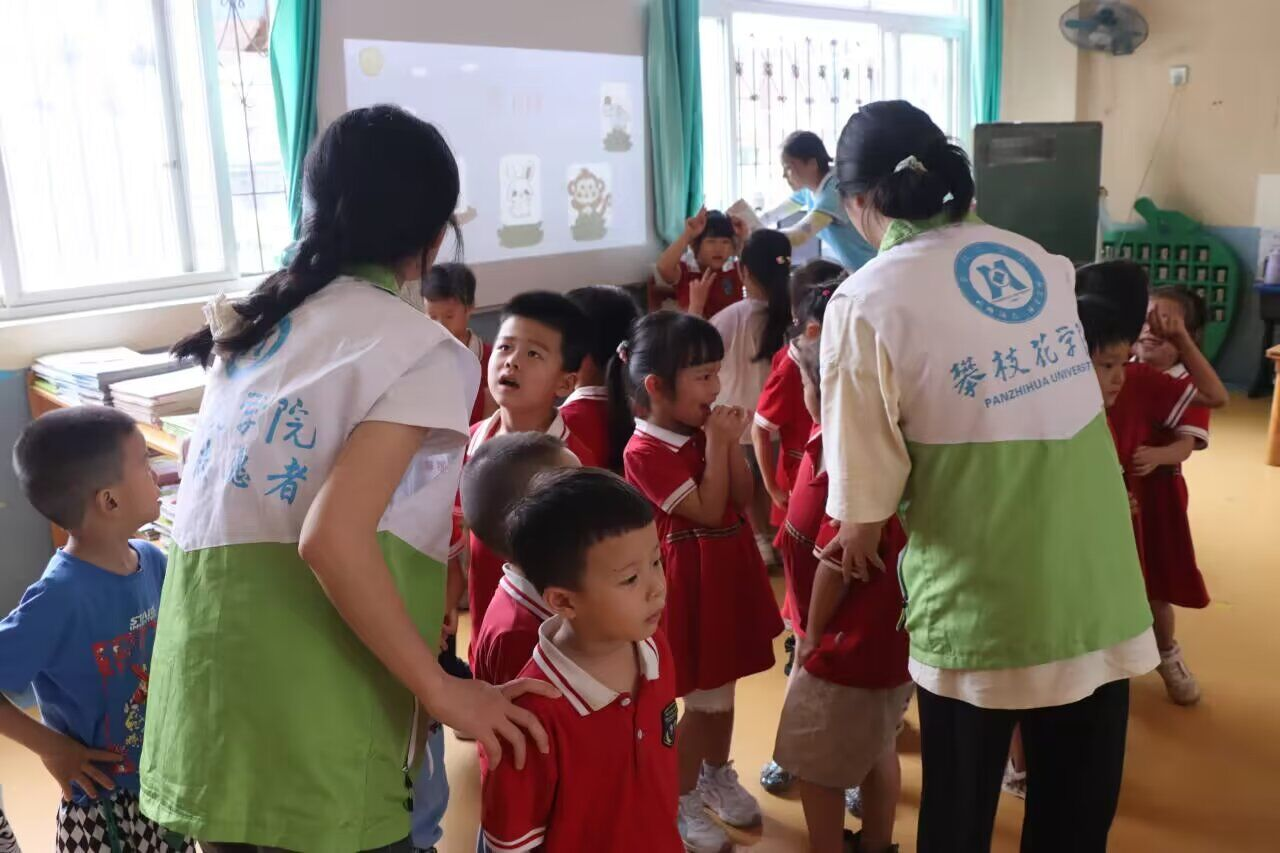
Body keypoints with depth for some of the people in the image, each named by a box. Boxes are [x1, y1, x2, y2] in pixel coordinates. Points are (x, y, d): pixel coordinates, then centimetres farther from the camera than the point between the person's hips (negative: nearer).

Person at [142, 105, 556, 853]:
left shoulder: (261, 318, 12)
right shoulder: (422, 350, -10)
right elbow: (332, 538, -22)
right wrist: (445, 692, -15)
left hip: (211, 666, 7)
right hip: (305, 714, -7)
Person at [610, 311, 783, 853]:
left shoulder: (703, 430, 4)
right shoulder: (644, 451, -20)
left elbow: (742, 500, 2)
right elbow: (708, 510, -21)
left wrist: (731, 443, -9)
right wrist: (717, 444, -20)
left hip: (729, 573, 7)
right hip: (690, 585, -7)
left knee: (722, 688, 20)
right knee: (705, 698, 4)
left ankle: (716, 776, 41)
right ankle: (681, 800, 24)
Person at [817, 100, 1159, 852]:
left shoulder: (867, 303, -11)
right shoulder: (1039, 260, 6)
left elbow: (868, 481, -8)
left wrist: (859, 542, 14)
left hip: (983, 600, -5)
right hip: (1099, 582, 5)